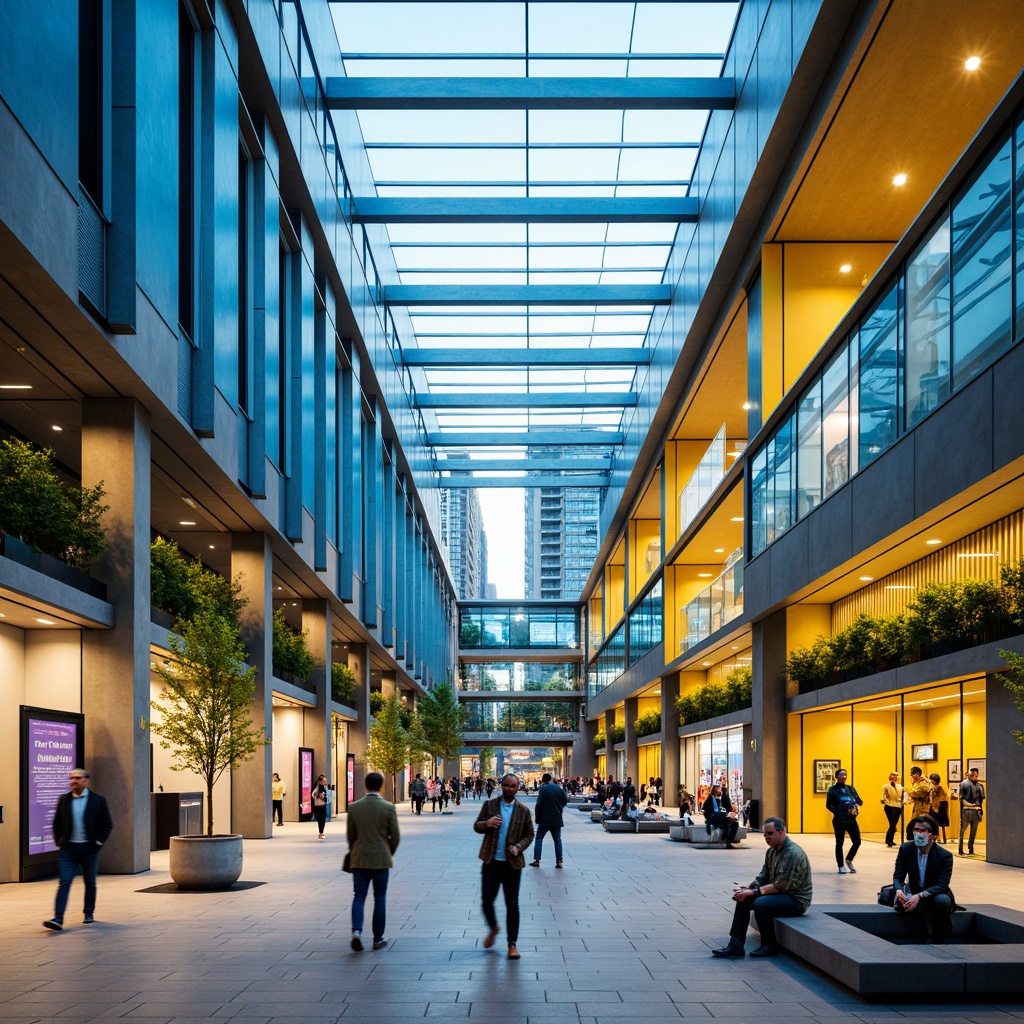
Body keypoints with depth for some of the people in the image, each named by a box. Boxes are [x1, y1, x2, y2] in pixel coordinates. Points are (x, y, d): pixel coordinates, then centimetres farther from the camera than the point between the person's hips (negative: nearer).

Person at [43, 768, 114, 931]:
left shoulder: (98, 800, -3)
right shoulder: (63, 800, 4)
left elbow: (107, 824, 1)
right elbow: (57, 824, 13)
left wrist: (99, 841, -7)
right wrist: (58, 842, 4)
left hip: (89, 848, -1)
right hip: (67, 849, 1)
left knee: (90, 883, 11)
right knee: (64, 883, -8)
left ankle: (89, 914, 26)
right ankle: (58, 919, -14)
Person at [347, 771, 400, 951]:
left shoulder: (354, 807, -3)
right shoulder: (388, 808, -9)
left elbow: (350, 835, 4)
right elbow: (395, 836, -5)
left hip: (359, 859, 1)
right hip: (381, 859, -1)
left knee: (359, 896, 6)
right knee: (380, 899, 7)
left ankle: (357, 931, -14)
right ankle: (378, 939, 12)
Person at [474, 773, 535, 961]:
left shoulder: (523, 811, 2)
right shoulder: (489, 805, 3)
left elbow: (529, 835, 6)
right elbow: (476, 826, 5)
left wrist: (518, 847, -13)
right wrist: (487, 823, -18)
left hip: (512, 863, -1)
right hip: (491, 862, 1)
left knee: (512, 904, 2)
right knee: (487, 899, -1)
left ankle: (512, 944, 11)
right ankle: (493, 928, 30)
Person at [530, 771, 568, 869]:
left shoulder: (543, 789, -11)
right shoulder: (559, 789, 4)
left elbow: (539, 804, -13)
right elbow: (565, 801, 9)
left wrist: (536, 816, -5)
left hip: (545, 819, -4)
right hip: (557, 819, 4)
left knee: (539, 838, 6)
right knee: (557, 840, 9)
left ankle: (537, 860, 1)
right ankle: (559, 861, 3)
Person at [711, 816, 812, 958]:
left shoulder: (793, 853, -22)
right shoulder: (772, 851, 8)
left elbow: (780, 886, -25)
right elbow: (763, 876, 10)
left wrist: (753, 892, -23)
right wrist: (748, 888, -9)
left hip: (796, 900, -10)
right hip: (780, 894, 10)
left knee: (761, 904, -30)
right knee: (743, 899, -1)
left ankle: (770, 946, -11)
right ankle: (735, 945, -5)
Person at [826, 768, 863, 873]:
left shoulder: (850, 789, 10)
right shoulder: (833, 789, -5)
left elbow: (860, 802, 7)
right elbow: (829, 805, -10)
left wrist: (857, 803, -15)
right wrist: (838, 813, -20)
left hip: (852, 820, 5)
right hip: (839, 821, -5)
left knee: (857, 842, 2)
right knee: (839, 843, 4)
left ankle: (849, 860, 25)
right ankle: (841, 866, 16)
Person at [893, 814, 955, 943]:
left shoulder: (945, 856, -16)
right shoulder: (905, 849, -7)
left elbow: (941, 885, -21)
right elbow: (898, 877, -7)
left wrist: (919, 896, -36)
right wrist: (899, 890, -33)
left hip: (936, 895, -1)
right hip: (913, 895, 2)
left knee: (941, 901, -38)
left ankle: (939, 940, -15)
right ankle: (931, 934, -15)